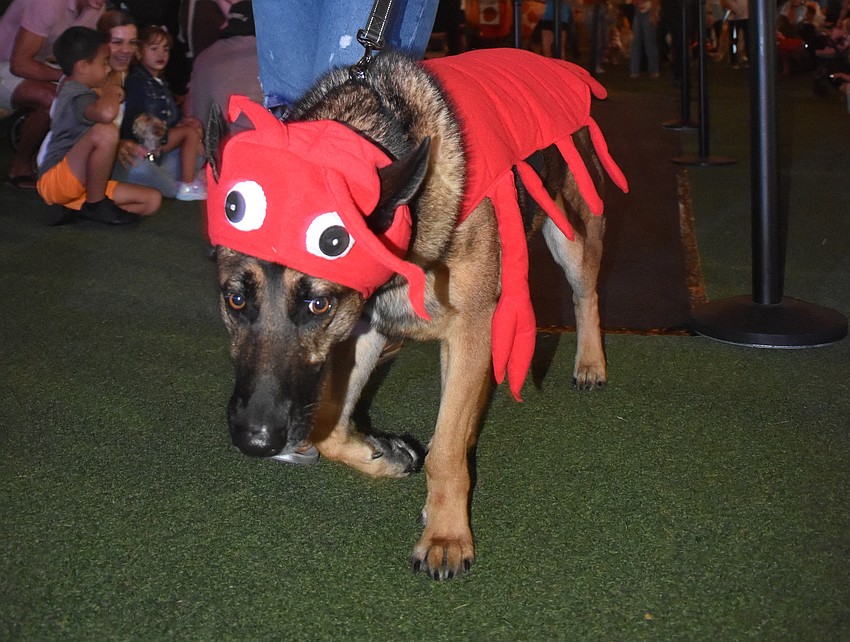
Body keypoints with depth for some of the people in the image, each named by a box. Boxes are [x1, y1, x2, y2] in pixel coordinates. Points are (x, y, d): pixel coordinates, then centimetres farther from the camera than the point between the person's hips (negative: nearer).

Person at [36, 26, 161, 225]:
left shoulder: (71, 90, 19)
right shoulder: (79, 97, -15)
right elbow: (106, 113, -37)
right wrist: (111, 92, -16)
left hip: (81, 185, 10)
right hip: (55, 180, -10)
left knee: (152, 200, -1)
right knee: (105, 131, -35)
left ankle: (76, 208, -1)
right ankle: (95, 205, -19)